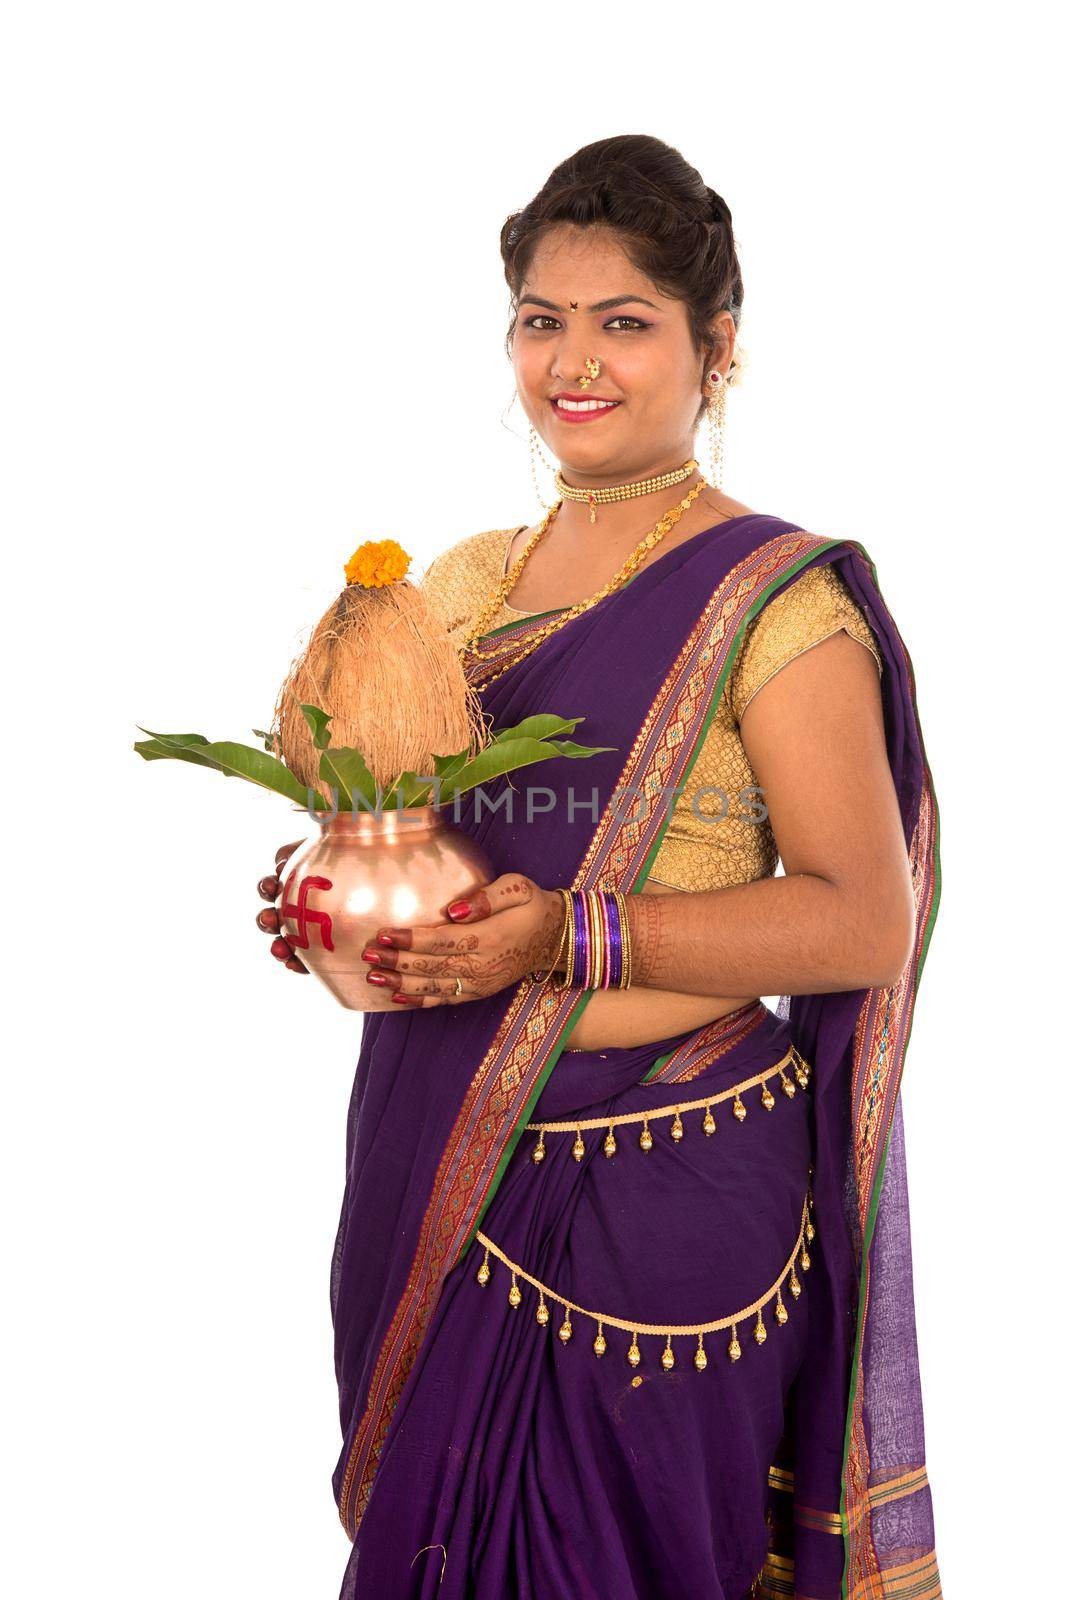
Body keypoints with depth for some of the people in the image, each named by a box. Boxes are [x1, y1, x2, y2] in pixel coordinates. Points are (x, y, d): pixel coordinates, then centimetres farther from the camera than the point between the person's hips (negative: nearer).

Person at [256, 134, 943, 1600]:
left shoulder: (775, 601, -9)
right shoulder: (465, 582, 10)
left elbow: (863, 923, -14)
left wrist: (575, 938, -21)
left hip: (659, 1189, -6)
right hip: (438, 1161, 6)